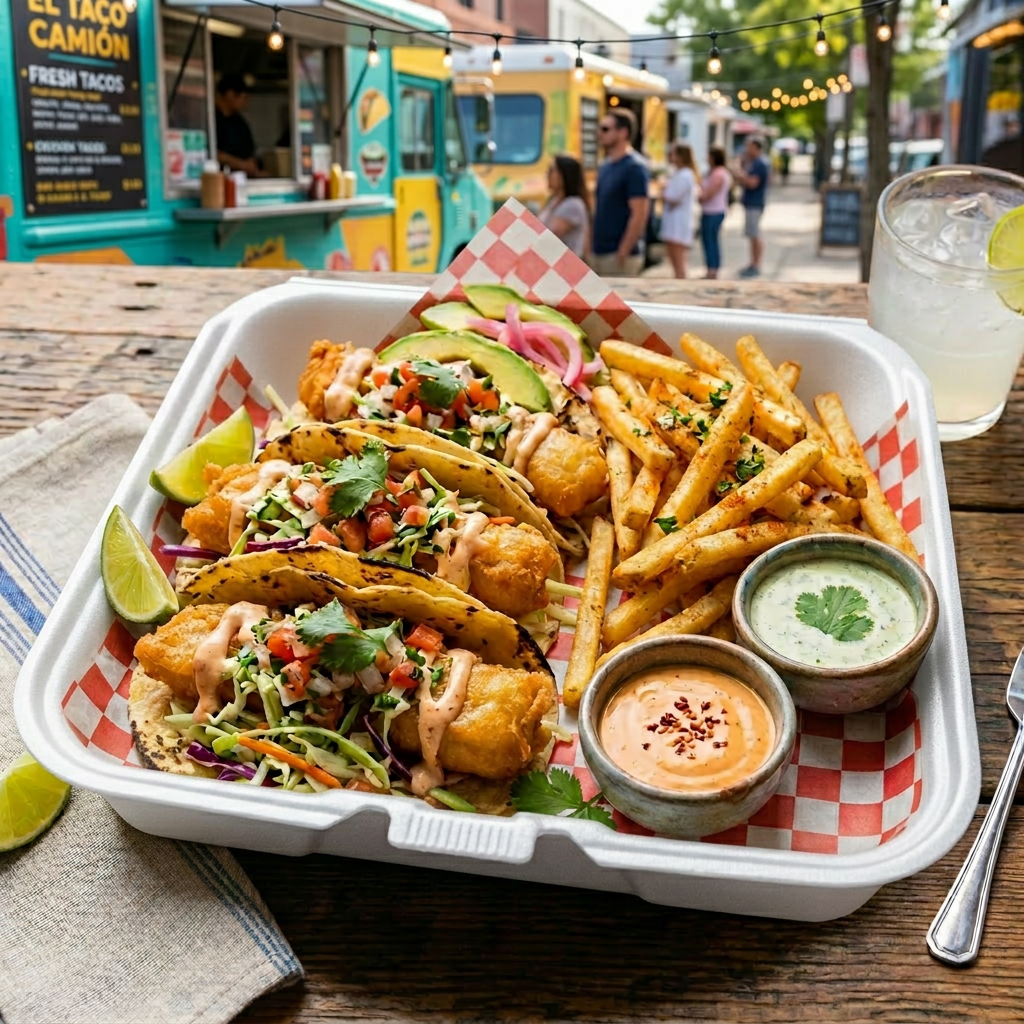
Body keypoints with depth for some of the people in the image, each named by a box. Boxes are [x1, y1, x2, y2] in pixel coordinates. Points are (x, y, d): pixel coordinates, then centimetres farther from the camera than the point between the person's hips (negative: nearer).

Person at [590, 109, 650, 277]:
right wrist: (592, 247, 13)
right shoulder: (606, 166, 13)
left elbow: (639, 215, -18)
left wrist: (623, 253, -20)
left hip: (618, 255, -8)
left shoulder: (634, 168, -13)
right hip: (599, 253, 8)